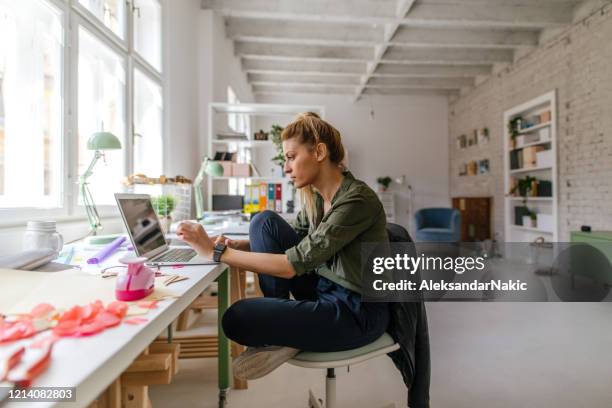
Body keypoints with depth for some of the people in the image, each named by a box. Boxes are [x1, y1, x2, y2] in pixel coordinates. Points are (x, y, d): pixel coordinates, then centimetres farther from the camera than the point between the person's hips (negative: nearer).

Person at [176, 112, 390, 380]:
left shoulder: (357, 200, -24)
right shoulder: (315, 196, 2)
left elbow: (293, 264, -28)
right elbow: (289, 242, 11)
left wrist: (217, 252, -25)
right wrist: (236, 245, -7)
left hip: (358, 311, -8)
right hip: (325, 289, 8)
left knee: (237, 319, -22)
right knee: (265, 222, -4)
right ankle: (281, 319, -1)